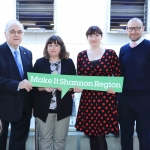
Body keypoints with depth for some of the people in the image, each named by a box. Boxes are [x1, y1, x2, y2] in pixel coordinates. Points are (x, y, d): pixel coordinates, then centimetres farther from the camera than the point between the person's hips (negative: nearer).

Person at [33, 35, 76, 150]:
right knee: (44, 139, 8)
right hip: (44, 107, 0)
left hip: (63, 107, 1)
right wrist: (44, 88, -18)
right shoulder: (40, 62, 2)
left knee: (60, 139, 11)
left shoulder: (69, 62, 4)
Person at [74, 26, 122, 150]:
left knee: (100, 134, -1)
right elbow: (79, 76, 11)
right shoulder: (81, 55, 8)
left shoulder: (111, 53, 0)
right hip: (87, 98, 3)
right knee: (91, 133, 9)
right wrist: (77, 86, -8)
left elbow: (118, 74, 2)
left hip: (106, 98, -2)